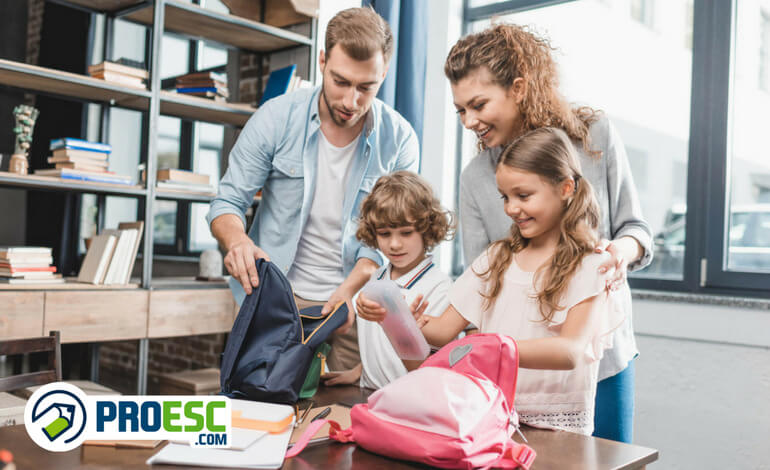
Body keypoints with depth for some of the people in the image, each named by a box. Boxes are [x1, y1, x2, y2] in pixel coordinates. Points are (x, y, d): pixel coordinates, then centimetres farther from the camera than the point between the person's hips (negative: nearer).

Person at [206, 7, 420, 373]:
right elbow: (228, 202, -4)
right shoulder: (277, 117, -7)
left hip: (351, 304, 1)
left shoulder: (399, 140, -7)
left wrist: (347, 291, -22)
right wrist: (237, 241, -26)